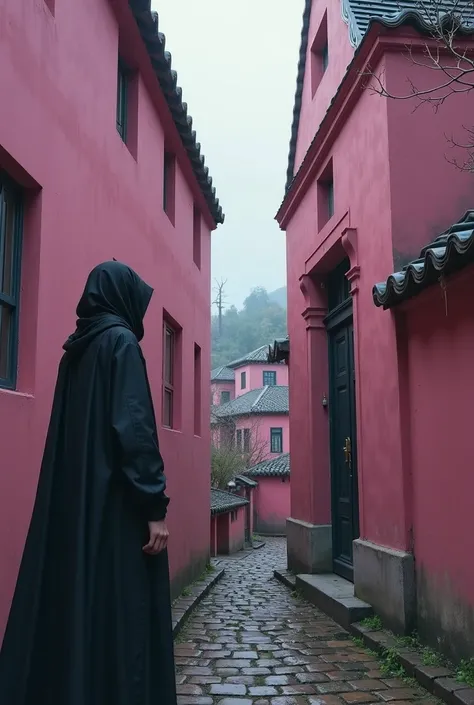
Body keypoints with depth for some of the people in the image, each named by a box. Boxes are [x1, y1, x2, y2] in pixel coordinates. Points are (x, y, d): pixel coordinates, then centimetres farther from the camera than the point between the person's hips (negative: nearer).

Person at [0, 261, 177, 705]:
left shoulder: (78, 347, 16)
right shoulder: (120, 341, -8)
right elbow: (133, 425, -18)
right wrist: (154, 505, -18)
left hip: (70, 500, 8)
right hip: (113, 503, -8)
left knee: (69, 602, 12)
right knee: (119, 610, -4)